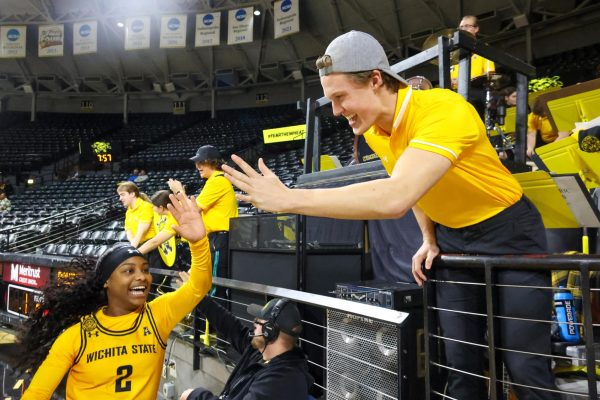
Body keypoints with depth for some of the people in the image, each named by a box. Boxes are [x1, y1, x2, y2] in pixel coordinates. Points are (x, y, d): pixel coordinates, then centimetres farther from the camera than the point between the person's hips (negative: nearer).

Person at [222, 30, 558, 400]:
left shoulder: (444, 110, -32)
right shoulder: (373, 127, -5)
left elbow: (394, 198, -46)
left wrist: (288, 198, -44)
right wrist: (430, 240, 4)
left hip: (509, 231, -6)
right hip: (450, 236, 6)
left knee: (527, 368, -5)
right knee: (462, 364, 6)